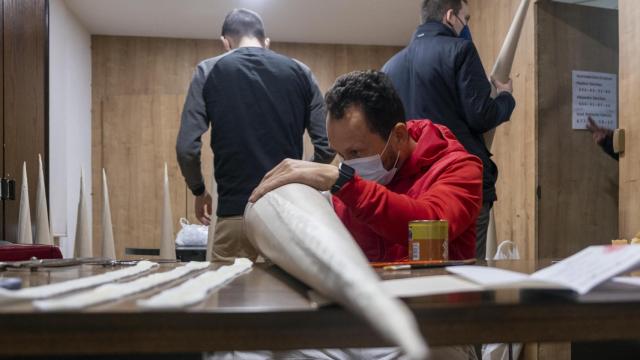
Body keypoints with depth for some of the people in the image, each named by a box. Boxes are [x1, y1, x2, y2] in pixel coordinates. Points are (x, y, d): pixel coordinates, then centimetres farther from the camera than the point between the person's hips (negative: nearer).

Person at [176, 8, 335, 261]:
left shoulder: (209, 71, 3)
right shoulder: (299, 72, 7)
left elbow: (187, 147, -5)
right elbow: (326, 145, 1)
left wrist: (199, 191, 12)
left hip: (235, 212, -1)